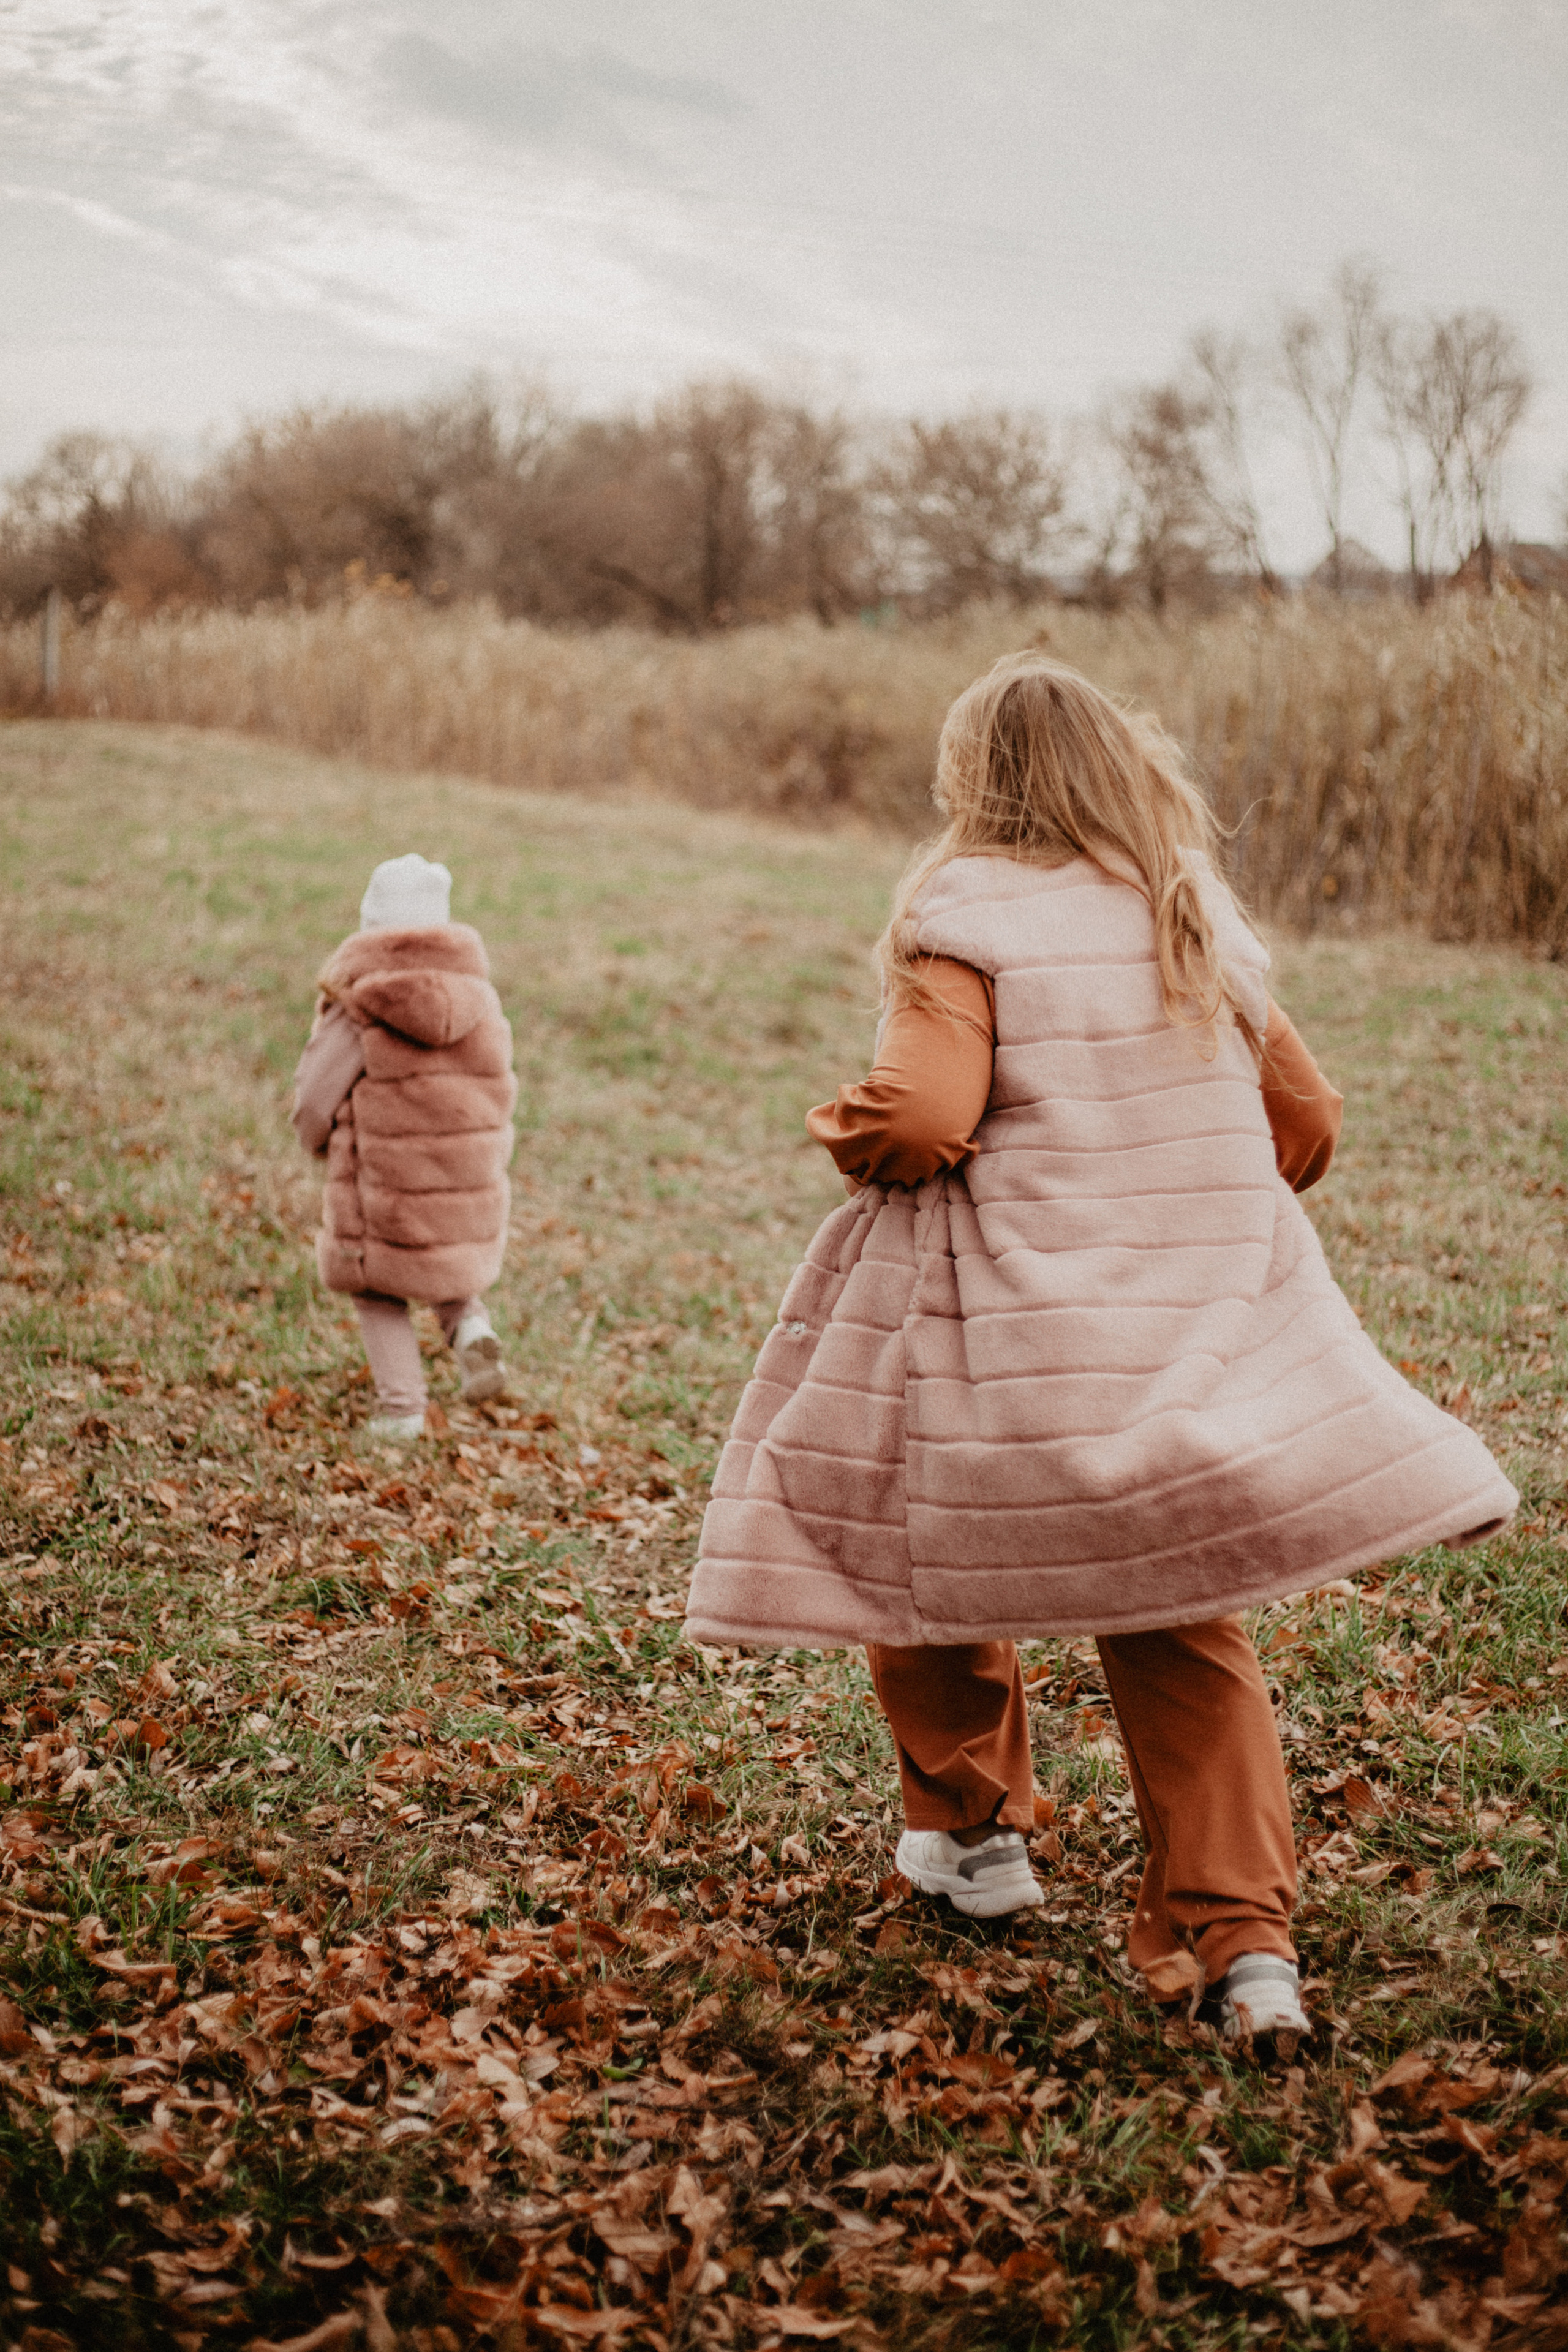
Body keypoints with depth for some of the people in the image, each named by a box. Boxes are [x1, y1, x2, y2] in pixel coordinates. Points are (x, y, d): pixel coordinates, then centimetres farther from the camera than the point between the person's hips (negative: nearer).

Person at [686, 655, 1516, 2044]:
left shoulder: (964, 911, -10)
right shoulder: (1201, 916, 8)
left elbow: (921, 1118, -22)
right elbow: (1305, 1120, 13)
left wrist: (840, 1133, 0)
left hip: (1007, 1329, -5)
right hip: (1196, 1340, 5)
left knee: (919, 1552, 20)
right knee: (1185, 1626, 11)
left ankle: (972, 1833, 34)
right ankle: (1242, 1939, 2)